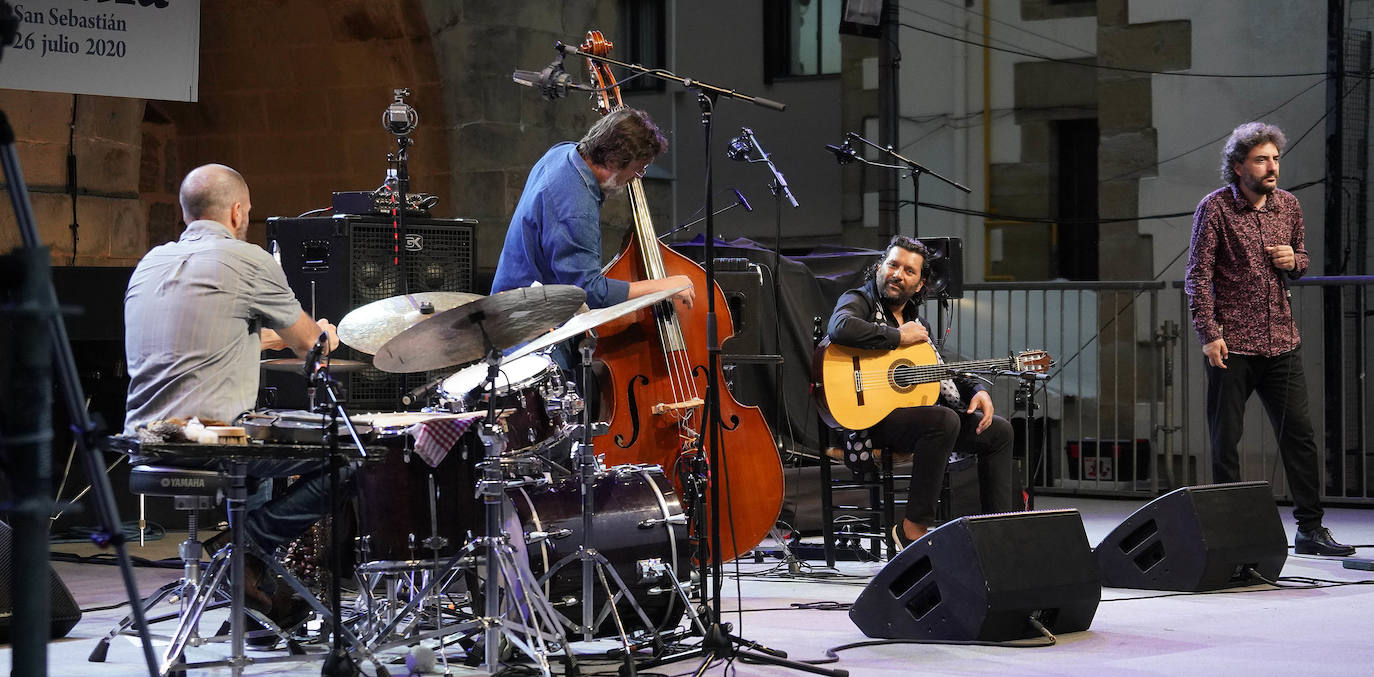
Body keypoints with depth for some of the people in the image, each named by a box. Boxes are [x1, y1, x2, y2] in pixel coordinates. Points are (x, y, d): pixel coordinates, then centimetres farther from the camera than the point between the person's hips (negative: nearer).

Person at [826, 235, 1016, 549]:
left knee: (998, 430, 6)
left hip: (914, 411, 9)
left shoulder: (916, 321, 22)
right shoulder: (860, 300, -2)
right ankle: (913, 529, -28)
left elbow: (942, 370, 26)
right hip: (868, 417, -9)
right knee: (945, 420, -34)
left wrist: (976, 391, 5)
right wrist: (900, 338, -17)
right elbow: (840, 328, -27)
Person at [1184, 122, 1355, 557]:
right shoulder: (1215, 208, -5)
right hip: (1232, 345, -4)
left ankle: (1310, 528, 8)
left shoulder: (1288, 205, 10)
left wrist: (1293, 261, -2)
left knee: (1300, 433, 1)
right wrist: (1209, 334, -14)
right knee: (1225, 440, 1)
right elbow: (1198, 276, -7)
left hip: (1281, 342, 4)